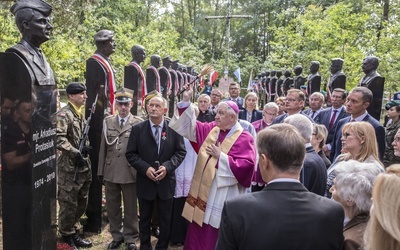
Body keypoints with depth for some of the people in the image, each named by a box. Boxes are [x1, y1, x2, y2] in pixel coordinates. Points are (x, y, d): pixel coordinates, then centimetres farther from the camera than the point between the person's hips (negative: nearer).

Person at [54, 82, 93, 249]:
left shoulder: (80, 115, 14)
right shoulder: (63, 115, -14)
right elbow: (59, 139, -27)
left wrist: (85, 148, 4)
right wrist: (76, 153, -23)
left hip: (83, 167, 9)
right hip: (69, 168, -9)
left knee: (81, 203, 16)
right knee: (68, 204, 2)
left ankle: (73, 233, 31)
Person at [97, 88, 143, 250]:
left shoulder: (139, 123, -7)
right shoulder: (107, 122, 7)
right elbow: (103, 148, 8)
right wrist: (101, 171, 7)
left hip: (130, 173, -4)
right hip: (110, 173, 4)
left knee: (130, 208, 11)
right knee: (112, 207, 16)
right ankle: (116, 236, 34)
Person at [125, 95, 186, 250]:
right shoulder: (137, 128, -4)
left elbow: (181, 152, -2)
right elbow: (130, 154, -3)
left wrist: (167, 166, -17)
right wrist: (145, 168, -17)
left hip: (166, 181, 0)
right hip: (145, 181, 0)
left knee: (165, 219, 14)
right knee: (144, 218, 16)